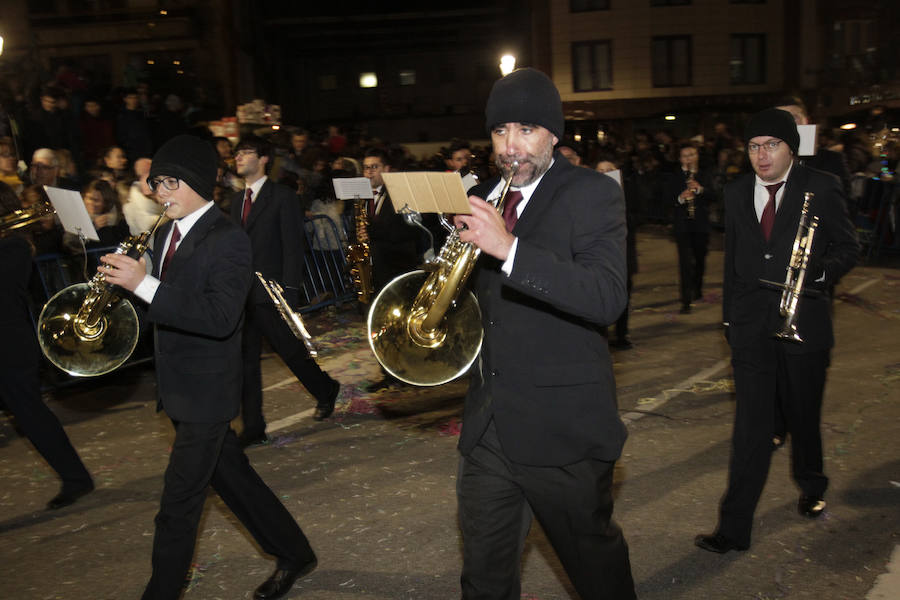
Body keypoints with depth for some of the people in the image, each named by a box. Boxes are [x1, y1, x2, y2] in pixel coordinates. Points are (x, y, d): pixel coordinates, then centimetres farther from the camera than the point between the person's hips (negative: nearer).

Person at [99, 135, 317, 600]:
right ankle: (293, 553, 35)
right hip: (179, 388, 9)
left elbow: (221, 316, -30)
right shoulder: (167, 232, 8)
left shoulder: (228, 240, -18)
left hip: (206, 392, -9)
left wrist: (143, 284, -33)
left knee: (178, 504, 1)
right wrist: (124, 277, -2)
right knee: (231, 477, 18)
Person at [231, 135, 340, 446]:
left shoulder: (282, 196, -6)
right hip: (242, 293, 7)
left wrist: (288, 292, -17)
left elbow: (293, 245, -11)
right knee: (245, 360, 6)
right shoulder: (237, 199, 15)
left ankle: (325, 389, 33)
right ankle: (253, 427, 15)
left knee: (290, 350, 5)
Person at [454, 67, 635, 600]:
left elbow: (608, 299, -25)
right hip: (489, 423, 6)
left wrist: (509, 249, -32)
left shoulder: (593, 194, -10)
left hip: (562, 424, -5)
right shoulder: (484, 197, 10)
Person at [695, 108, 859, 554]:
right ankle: (734, 528, 3)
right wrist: (730, 317, 14)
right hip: (752, 325, 1)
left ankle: (811, 485, 46)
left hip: (803, 322, -1)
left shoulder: (821, 189, -2)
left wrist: (820, 272, -16)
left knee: (803, 417, 16)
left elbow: (849, 247, 4)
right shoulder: (737, 194, 7)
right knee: (751, 428, -2)